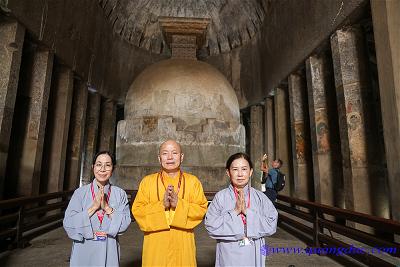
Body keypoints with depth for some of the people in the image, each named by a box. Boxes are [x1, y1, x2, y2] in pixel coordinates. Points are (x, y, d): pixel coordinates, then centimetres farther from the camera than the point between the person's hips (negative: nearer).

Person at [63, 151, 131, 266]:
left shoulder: (120, 194, -3)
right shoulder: (80, 192, -4)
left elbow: (125, 223, -10)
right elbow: (68, 223, -10)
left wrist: (106, 207, -20)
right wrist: (94, 206, -18)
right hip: (84, 252, 0)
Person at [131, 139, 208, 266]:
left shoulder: (193, 181, 1)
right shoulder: (147, 181, 2)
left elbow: (202, 209, -5)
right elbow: (137, 210, -3)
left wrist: (179, 204, -19)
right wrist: (161, 205, -18)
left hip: (183, 245, 0)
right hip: (155, 245, 0)